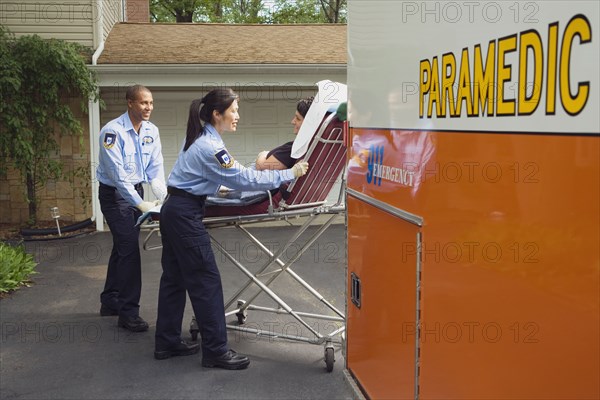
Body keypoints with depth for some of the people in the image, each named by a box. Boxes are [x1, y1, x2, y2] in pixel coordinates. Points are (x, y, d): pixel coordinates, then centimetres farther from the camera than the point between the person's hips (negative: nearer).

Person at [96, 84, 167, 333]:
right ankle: (128, 312, -4)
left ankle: (110, 302, 31)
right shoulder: (113, 131, -21)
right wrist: (140, 204, -28)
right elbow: (118, 174, -25)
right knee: (129, 249, -12)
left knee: (122, 247, 16)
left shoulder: (151, 131, -1)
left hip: (135, 191, 7)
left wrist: (163, 197, -15)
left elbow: (156, 168, -1)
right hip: (114, 193, -7)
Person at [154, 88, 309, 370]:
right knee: (206, 281, -6)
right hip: (185, 215, -10)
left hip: (174, 211, 10)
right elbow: (244, 179, -20)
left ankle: (167, 343, 23)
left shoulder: (203, 138, 11)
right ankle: (216, 351, 0)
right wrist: (289, 174, -16)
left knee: (175, 278, 14)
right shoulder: (209, 146, -20)